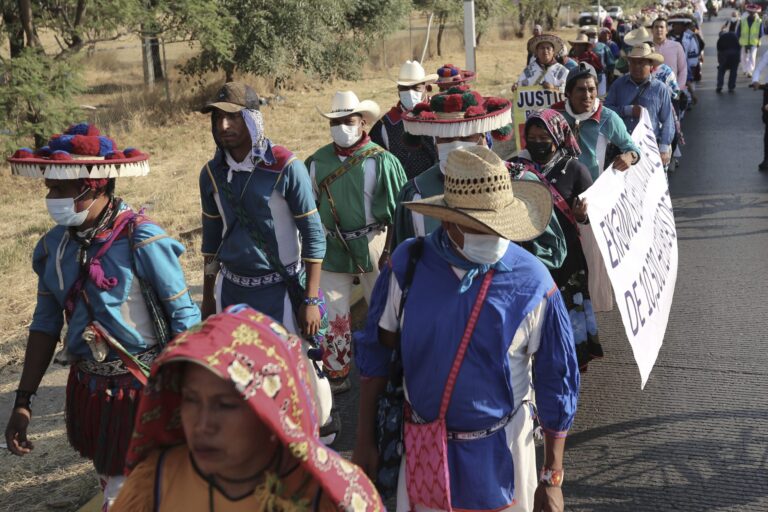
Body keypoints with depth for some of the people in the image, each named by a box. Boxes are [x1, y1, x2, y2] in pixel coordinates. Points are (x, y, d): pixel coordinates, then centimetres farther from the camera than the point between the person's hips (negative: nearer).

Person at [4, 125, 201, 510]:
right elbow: (45, 325, 8)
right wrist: (22, 403, 7)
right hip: (87, 389, 6)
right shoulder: (54, 245, -1)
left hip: (142, 388, -6)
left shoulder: (141, 240, -18)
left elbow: (184, 319, -14)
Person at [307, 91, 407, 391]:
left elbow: (399, 210, -7)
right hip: (332, 249, 3)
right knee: (333, 317, 7)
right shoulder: (318, 161, 1)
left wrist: (392, 251, -8)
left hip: (373, 246, -3)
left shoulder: (380, 161, -10)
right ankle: (337, 375, 22)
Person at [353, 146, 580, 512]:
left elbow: (555, 381, -7)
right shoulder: (408, 265, -12)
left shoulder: (532, 284, -17)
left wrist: (552, 479, -1)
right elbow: (376, 352, 0)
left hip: (499, 448, -1)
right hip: (422, 443, 2)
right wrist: (364, 440, 4)